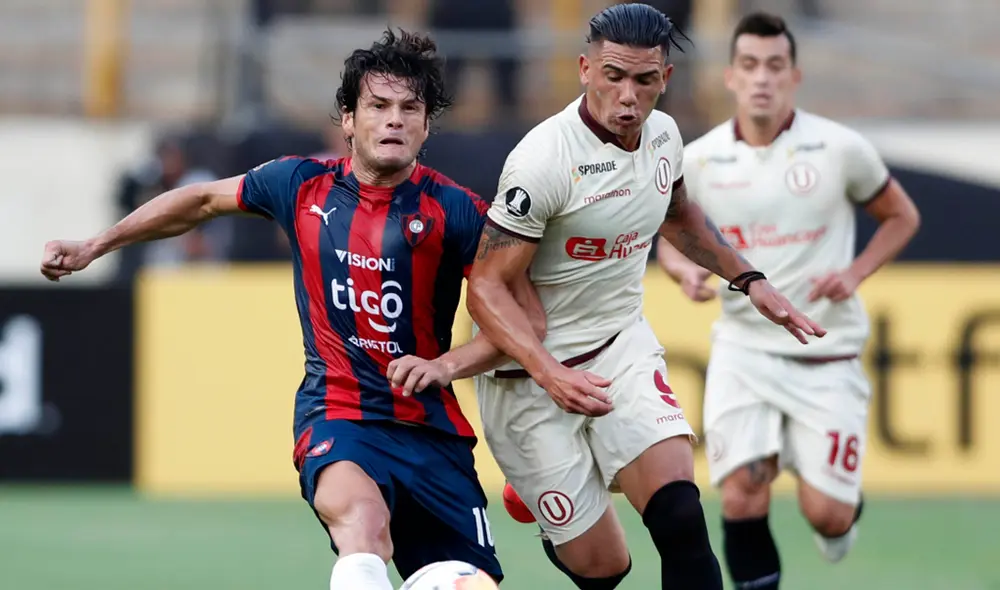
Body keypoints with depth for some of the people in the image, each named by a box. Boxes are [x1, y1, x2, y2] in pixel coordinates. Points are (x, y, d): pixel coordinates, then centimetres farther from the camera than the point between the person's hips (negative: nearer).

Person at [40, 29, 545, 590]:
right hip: (335, 415, -1)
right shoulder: (302, 185, 0)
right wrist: (95, 245, 21)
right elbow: (202, 200, 19)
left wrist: (447, 364, -20)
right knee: (362, 515, -36)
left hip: (429, 428, 1)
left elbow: (528, 317, -5)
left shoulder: (453, 209, -7)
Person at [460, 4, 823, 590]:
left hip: (623, 344, 5)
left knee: (681, 517, -19)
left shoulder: (663, 134, -1)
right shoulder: (542, 161, -23)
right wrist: (551, 376, -33)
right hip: (533, 373, -5)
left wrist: (749, 279, 16)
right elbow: (487, 287, -21)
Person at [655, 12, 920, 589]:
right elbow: (671, 236, 16)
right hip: (745, 346, 1)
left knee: (825, 514, -4)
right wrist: (686, 269, -8)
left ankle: (848, 505, 34)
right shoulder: (699, 161, -2)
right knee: (742, 496, -17)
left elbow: (902, 217, 8)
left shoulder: (840, 148, -7)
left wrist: (855, 272, -9)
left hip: (827, 353, -1)